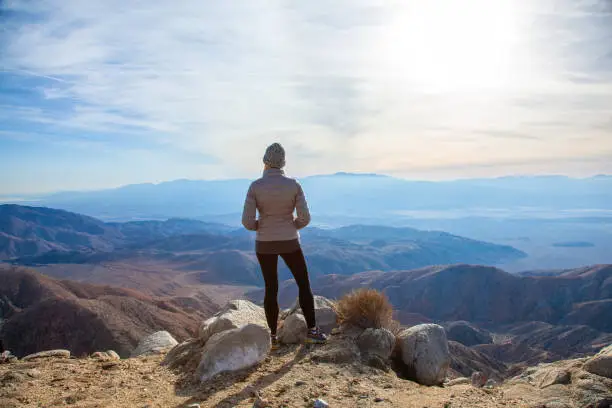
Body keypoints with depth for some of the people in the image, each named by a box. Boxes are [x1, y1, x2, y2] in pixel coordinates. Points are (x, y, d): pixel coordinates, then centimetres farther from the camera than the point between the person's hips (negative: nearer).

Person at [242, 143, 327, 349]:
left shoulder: (255, 186, -12)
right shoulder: (294, 185, -10)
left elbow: (247, 221, -12)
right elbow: (304, 218, -9)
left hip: (265, 244, 1)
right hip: (289, 243, -1)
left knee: (271, 288, 15)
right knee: (304, 284, 16)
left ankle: (273, 336, 21)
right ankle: (312, 330, 18)